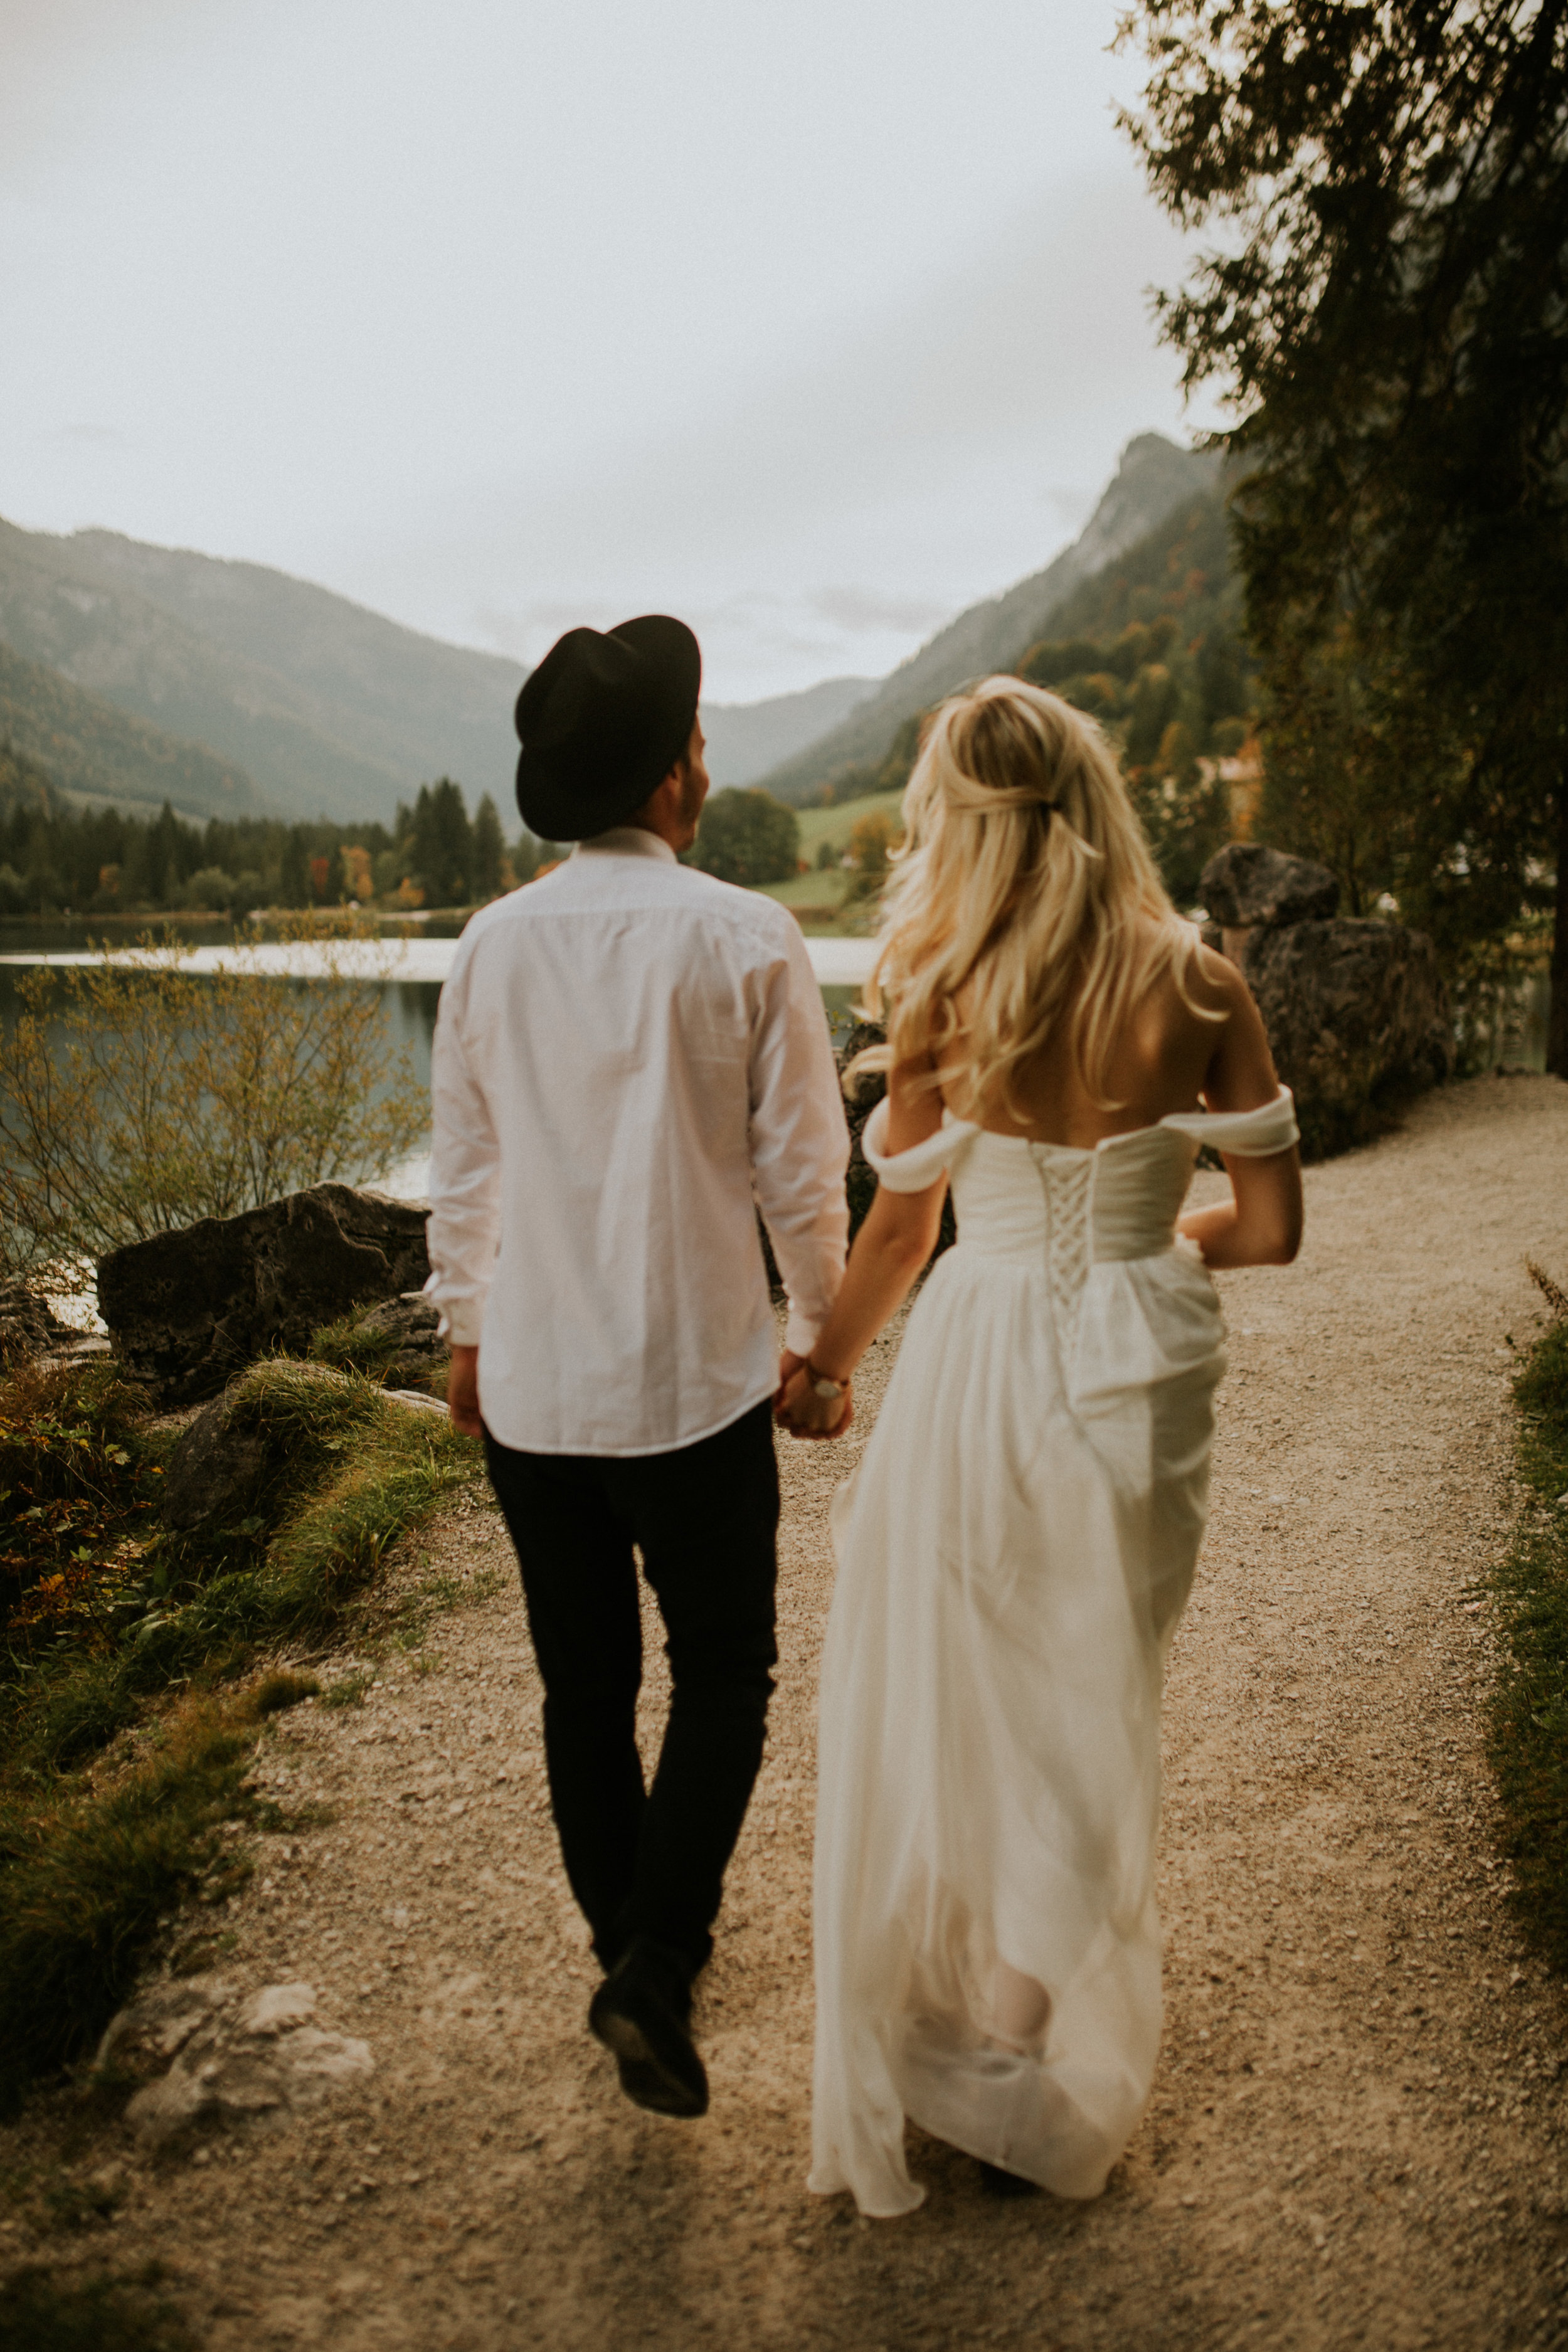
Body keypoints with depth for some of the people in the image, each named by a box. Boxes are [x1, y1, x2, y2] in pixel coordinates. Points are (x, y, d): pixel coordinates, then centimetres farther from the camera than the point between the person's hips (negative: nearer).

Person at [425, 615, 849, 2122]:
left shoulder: (491, 946, 0)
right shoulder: (744, 938, -11)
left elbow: (463, 1166, 7)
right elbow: (800, 1167, -7)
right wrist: (819, 1331, 8)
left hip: (529, 1386, 4)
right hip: (695, 1380, -4)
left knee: (582, 1684, 17)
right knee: (722, 1673, 14)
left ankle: (636, 1945, 34)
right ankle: (653, 1969, 5)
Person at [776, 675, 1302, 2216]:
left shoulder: (939, 1002, -12)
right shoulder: (1195, 987, -9)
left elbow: (898, 1232, -3)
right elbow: (1271, 1227, -6)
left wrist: (824, 1374, 13)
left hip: (981, 1372, -1)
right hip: (1138, 1376, 2)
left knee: (938, 1704, 17)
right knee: (1092, 1712, 19)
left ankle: (936, 2020, 34)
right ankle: (1038, 2064, 35)